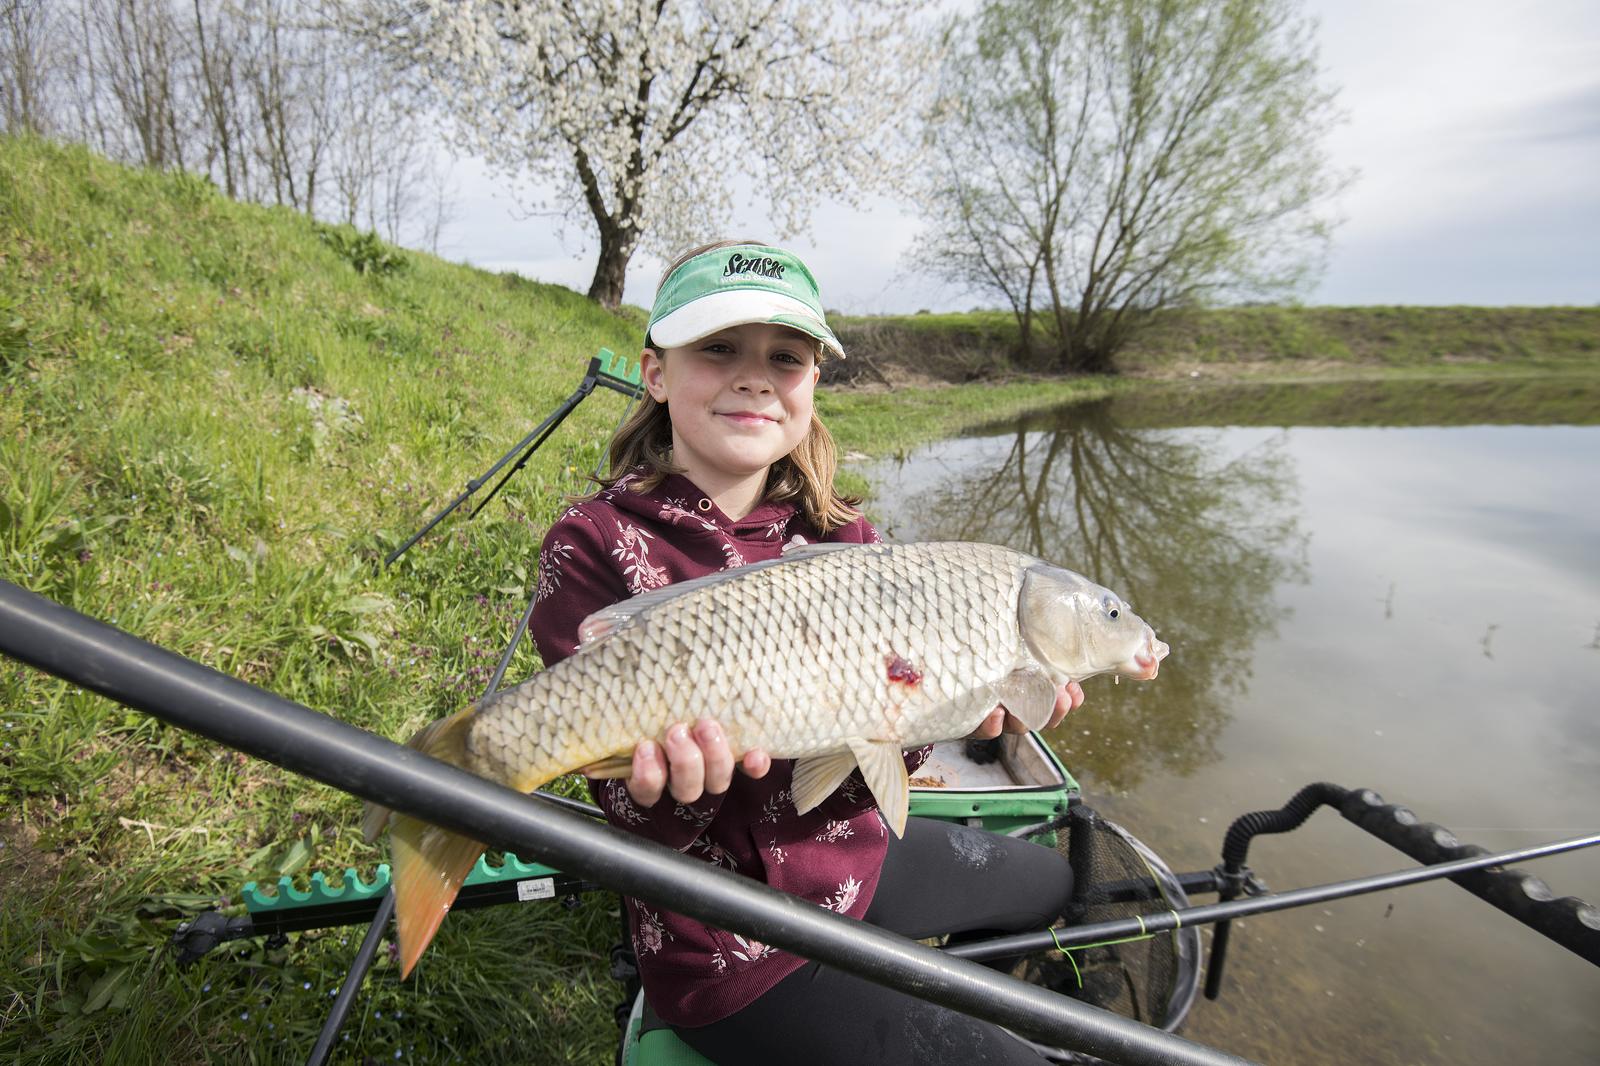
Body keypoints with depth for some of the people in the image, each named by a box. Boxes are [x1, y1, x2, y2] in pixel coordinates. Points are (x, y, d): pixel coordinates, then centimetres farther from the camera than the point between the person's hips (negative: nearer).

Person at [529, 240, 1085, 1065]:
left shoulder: (840, 535, -5)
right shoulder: (594, 548, -21)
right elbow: (634, 822, -20)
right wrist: (680, 782, -42)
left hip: (855, 863, 7)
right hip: (734, 950, -6)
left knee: (1046, 881, 26)